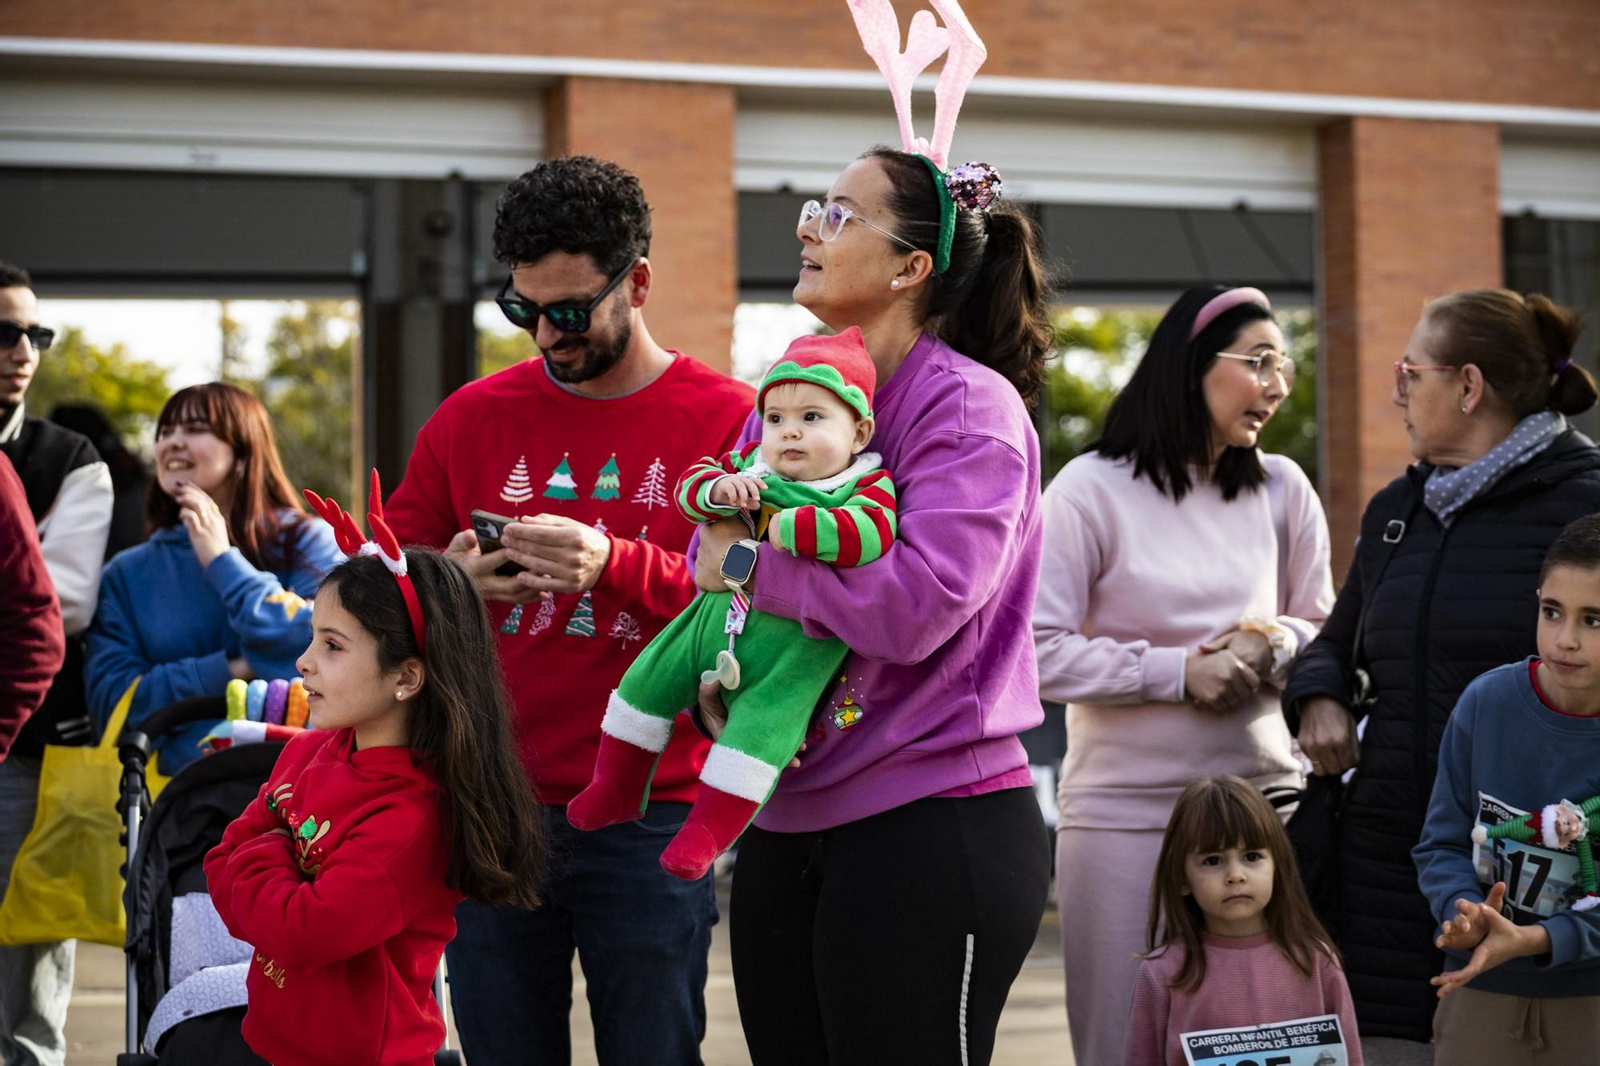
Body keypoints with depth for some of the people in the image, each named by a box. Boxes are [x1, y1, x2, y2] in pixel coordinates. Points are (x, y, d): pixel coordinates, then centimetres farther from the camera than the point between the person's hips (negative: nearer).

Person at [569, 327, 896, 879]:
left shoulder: (869, 486, -11)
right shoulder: (750, 466, 7)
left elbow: (871, 532, -32)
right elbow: (690, 485, 8)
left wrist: (786, 529, -27)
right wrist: (718, 488, -16)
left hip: (793, 647, -6)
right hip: (720, 616, 6)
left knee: (761, 722, -23)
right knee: (648, 678, 10)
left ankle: (708, 830, -12)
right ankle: (617, 787, 27)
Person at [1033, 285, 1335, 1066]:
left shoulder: (1282, 489, 8)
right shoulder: (1092, 488, -4)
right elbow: (1040, 652, -10)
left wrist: (1275, 646, -8)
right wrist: (1180, 671, -14)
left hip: (1264, 794, 4)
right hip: (1126, 811, -4)